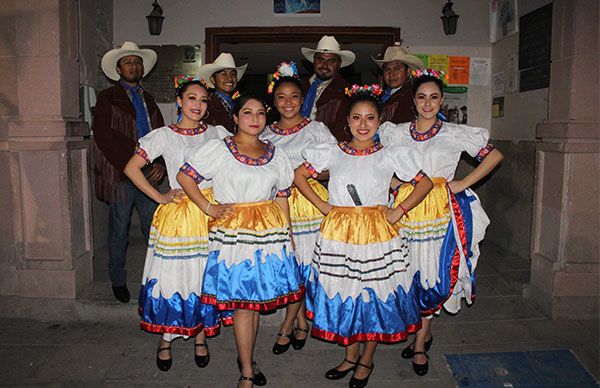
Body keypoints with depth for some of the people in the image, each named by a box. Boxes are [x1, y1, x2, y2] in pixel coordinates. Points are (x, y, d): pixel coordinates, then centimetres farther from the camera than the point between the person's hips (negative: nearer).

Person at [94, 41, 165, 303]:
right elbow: (103, 137, -8)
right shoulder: (107, 98, 2)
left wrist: (161, 164, -3)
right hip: (120, 176, -4)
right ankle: (118, 281, 19)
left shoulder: (148, 100, 18)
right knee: (119, 231, 6)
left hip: (148, 174, 4)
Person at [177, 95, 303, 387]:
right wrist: (208, 208, -6)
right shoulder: (218, 149, 0)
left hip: (269, 231, 4)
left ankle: (246, 357, 32)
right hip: (233, 231, -4)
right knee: (242, 300, -1)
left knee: (258, 297, 12)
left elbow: (282, 197, 12)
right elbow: (184, 176, 0)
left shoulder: (275, 154, 12)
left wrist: (287, 235, 8)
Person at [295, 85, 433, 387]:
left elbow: (425, 183, 5)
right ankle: (350, 356, 31)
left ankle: (366, 361, 28)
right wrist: (321, 205, 1)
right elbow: (299, 175, 9)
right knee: (342, 293, 9)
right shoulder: (331, 152, 2)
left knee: (373, 294, 7)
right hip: (338, 233, 2)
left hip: (377, 233, -1)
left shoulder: (390, 155, -1)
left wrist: (399, 211, -4)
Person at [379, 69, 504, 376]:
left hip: (441, 209, -1)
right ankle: (425, 333, 27)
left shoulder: (455, 134, 5)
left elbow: (495, 155, 8)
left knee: (437, 273, -5)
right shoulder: (396, 133, 9)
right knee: (410, 272, 4)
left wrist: (464, 183, -1)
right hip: (406, 208, 2)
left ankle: (419, 339, 15)